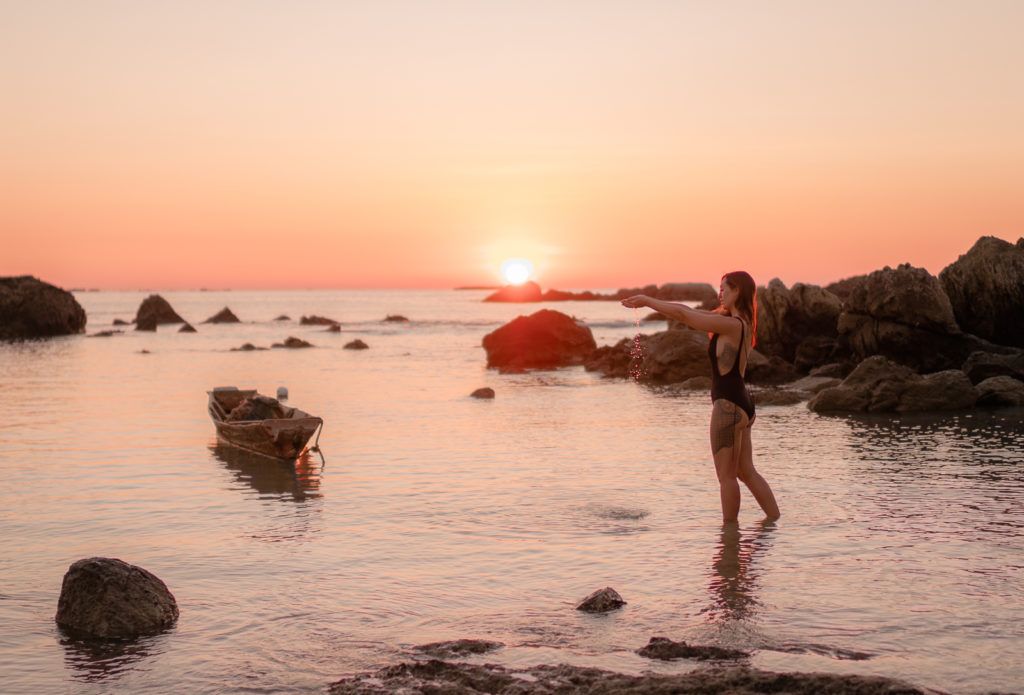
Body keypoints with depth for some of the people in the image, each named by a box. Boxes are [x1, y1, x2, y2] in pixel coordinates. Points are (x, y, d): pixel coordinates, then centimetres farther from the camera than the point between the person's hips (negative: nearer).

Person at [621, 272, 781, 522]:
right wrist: (648, 302, 11)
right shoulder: (738, 322, 12)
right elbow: (688, 312, 15)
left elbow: (683, 315, -16)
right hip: (740, 403, 10)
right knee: (746, 472, 15)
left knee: (727, 475, 0)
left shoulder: (731, 325, -16)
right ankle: (776, 521, 17)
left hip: (728, 405, -10)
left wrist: (647, 300, -6)